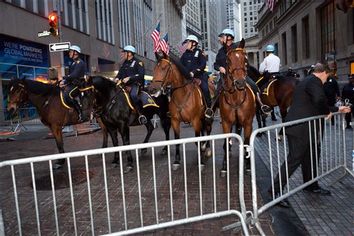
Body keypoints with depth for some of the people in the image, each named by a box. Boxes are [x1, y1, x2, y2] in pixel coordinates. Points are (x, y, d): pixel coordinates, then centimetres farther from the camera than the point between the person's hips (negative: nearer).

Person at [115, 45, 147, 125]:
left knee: (133, 95, -36)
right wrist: (117, 78, 0)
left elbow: (141, 74, -13)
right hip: (125, 84, 8)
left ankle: (141, 114, -27)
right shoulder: (124, 63, 21)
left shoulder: (138, 62, -1)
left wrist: (129, 78, -22)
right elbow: (120, 73, 24)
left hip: (136, 84, -8)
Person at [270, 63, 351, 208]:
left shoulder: (307, 81, 21)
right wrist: (328, 111, -10)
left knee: (309, 157, 20)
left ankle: (311, 186, 34)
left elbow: (315, 105, 29)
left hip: (301, 128, 11)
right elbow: (320, 100, -31)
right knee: (294, 159, -7)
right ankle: (276, 190, -1)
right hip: (299, 129, -11)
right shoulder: (315, 81, -11)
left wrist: (337, 109, 36)